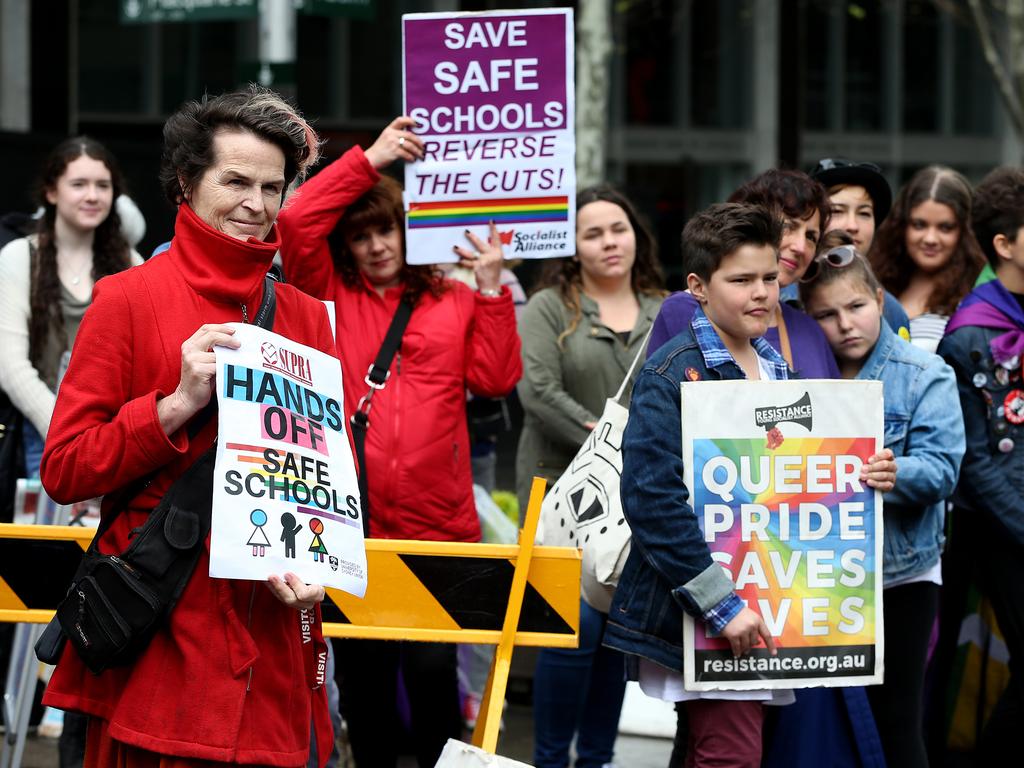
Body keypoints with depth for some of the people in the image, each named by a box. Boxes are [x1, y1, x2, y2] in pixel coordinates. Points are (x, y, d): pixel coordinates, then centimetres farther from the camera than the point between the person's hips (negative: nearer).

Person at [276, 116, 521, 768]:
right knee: (364, 675, 8)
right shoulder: (329, 295, 10)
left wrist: (492, 291, -4)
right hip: (349, 521, 1)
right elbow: (297, 222, -5)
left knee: (433, 674, -2)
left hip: (437, 524, -1)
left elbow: (495, 379, 1)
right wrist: (368, 161, -6)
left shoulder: (455, 302, 12)